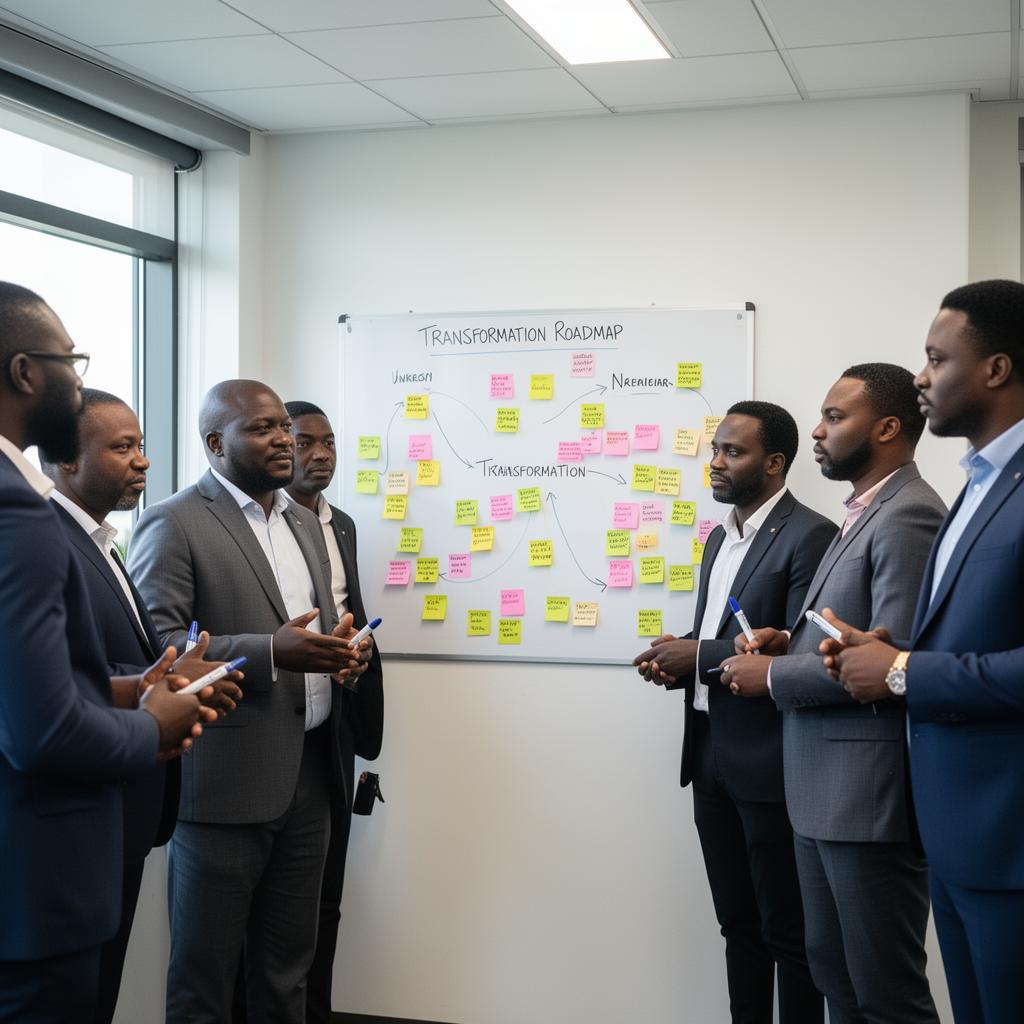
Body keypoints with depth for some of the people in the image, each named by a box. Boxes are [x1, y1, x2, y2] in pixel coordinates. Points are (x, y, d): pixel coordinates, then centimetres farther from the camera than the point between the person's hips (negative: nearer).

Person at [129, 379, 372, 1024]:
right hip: (225, 780, -7)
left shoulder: (304, 522, 16)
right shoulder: (174, 524, -7)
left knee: (288, 971, 14)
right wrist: (271, 652, -25)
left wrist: (343, 651, 2)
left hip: (307, 772, 7)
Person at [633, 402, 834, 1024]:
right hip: (712, 754, 8)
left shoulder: (810, 536, -13)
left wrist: (700, 655, -17)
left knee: (787, 930, 3)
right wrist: (677, 663, 1)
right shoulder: (720, 537, 15)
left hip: (768, 761, -8)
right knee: (738, 922, 16)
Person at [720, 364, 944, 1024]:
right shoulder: (865, 515, 15)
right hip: (827, 789, 10)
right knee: (833, 969, 18)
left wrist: (774, 673, -14)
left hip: (871, 793, -10)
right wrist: (788, 639, 5)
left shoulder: (907, 518, -17)